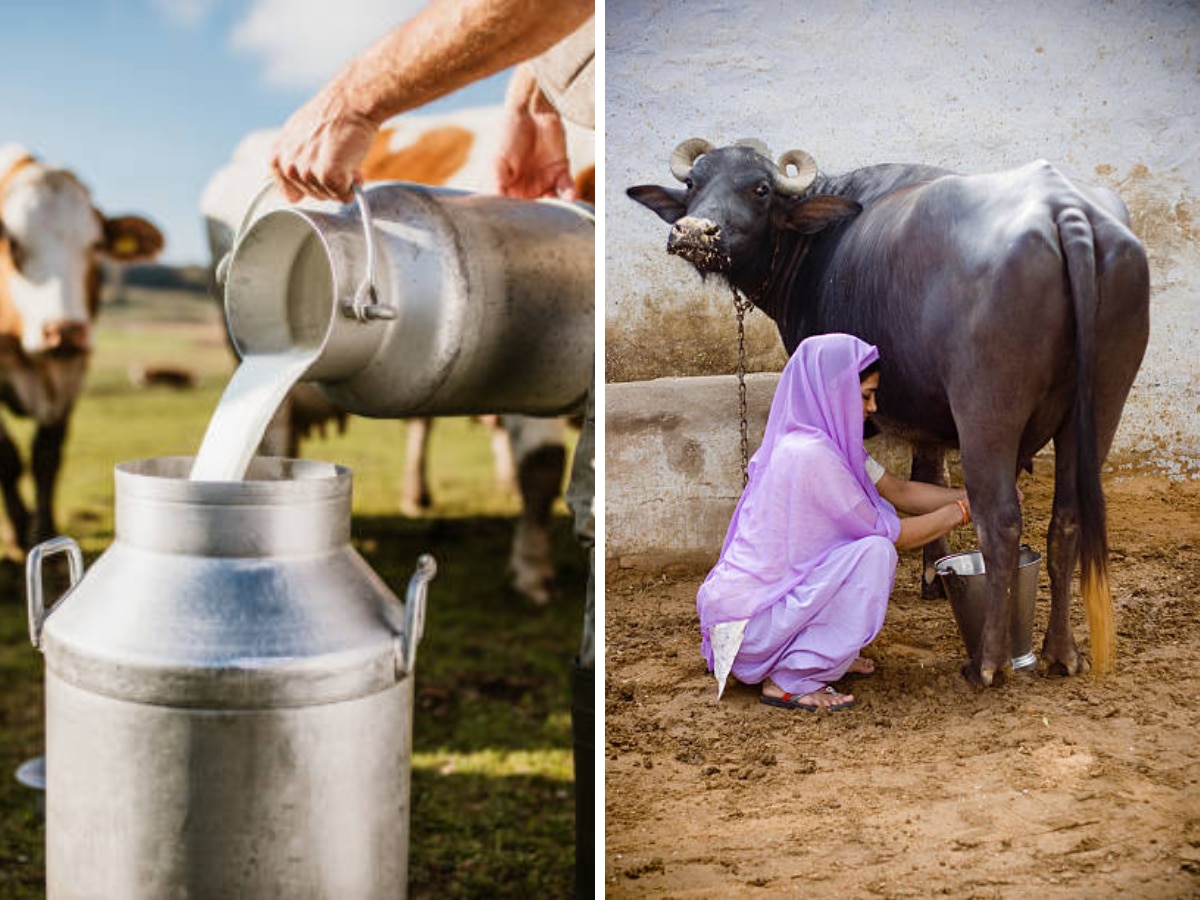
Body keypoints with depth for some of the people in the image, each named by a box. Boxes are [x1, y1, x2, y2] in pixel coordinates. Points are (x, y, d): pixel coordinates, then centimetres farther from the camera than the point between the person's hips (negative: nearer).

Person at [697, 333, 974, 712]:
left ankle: (825, 655, 15)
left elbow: (900, 491, 15)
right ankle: (790, 681, -11)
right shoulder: (810, 453, -22)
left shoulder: (832, 443, 7)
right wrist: (961, 511, -2)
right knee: (876, 549, -19)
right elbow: (892, 534, -14)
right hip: (744, 621, -10)